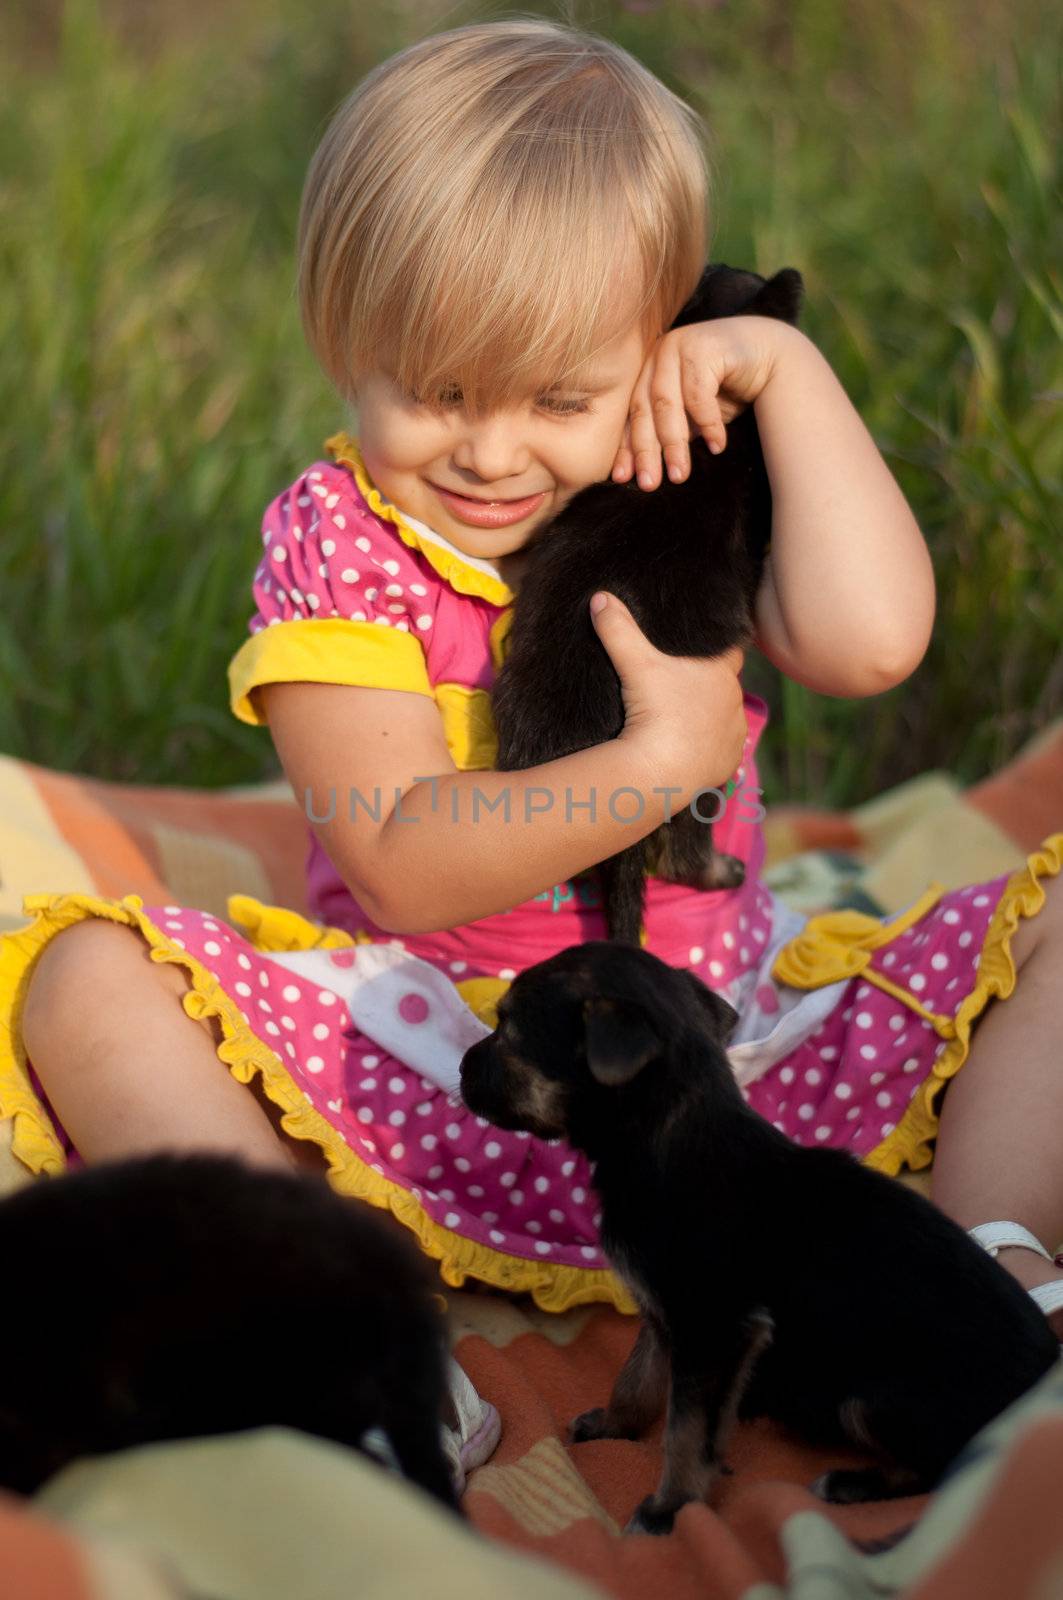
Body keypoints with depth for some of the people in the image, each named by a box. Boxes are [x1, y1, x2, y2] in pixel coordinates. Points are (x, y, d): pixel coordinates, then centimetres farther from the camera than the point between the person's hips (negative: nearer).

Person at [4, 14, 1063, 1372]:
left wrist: (787, 369, -12)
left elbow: (868, 641, -18)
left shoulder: (692, 494, 4)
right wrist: (669, 756, -21)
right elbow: (404, 865, -16)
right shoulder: (333, 539, -6)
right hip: (421, 1064, -2)